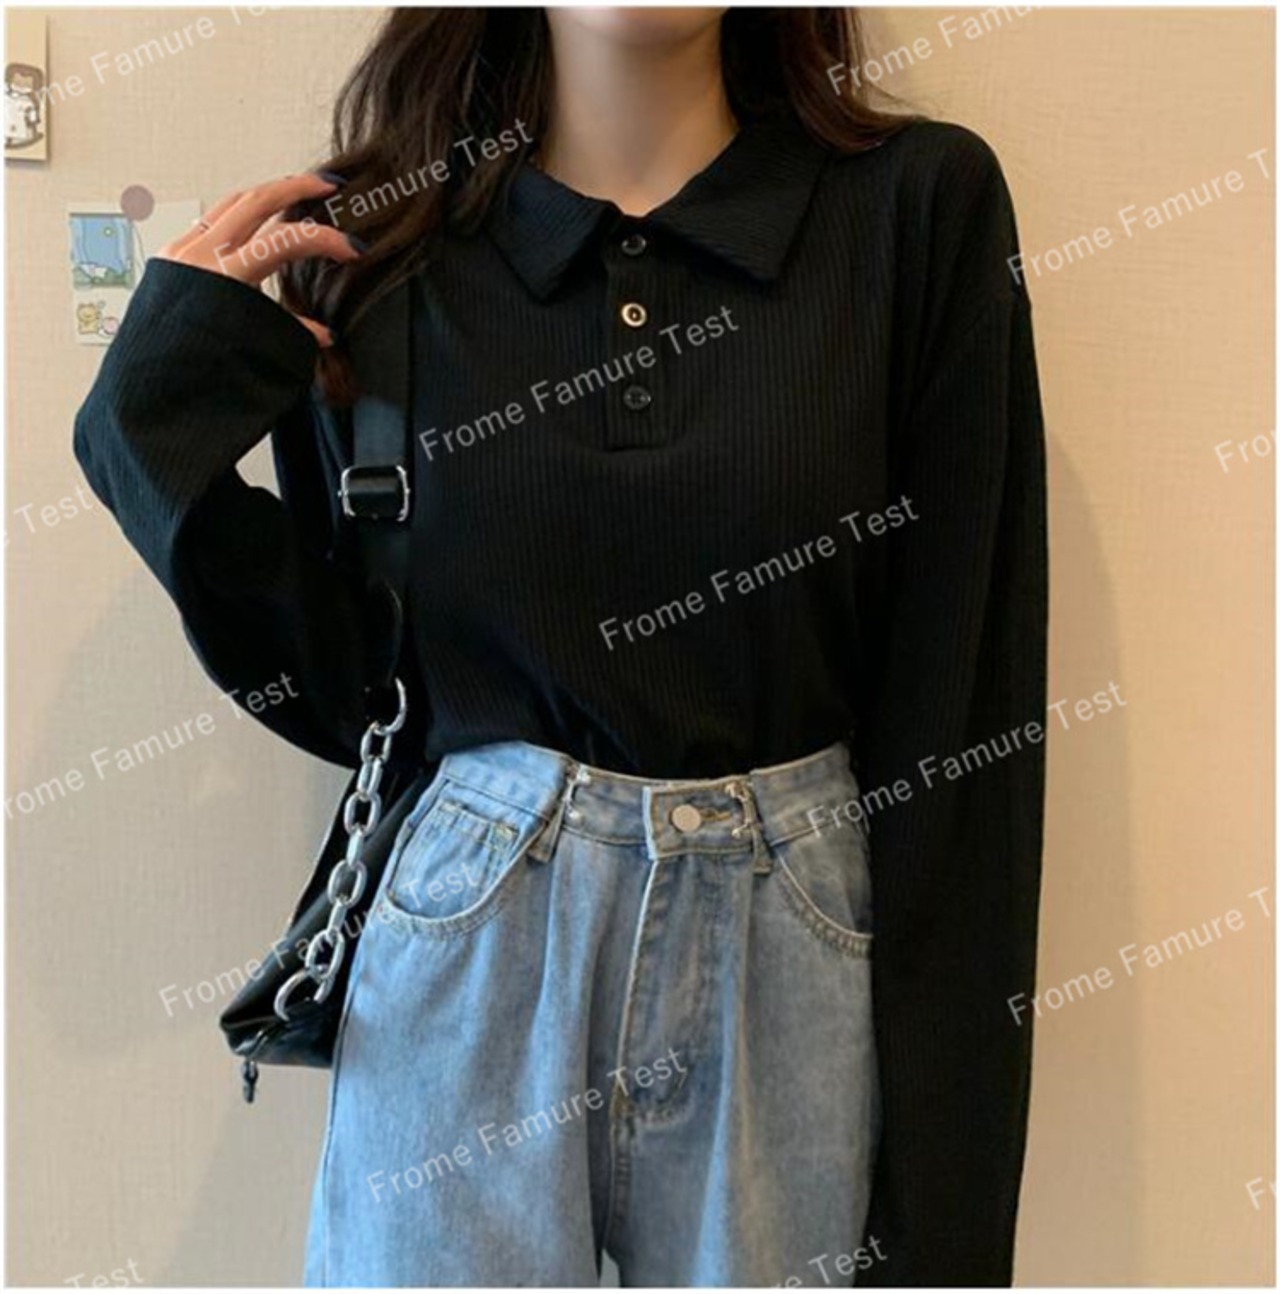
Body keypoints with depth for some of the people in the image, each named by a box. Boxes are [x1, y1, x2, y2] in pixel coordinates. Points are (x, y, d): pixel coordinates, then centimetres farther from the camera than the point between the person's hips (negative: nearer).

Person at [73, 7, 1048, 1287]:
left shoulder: (921, 205, -5)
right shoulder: (385, 247, 0)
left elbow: (963, 713, -6)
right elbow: (351, 699, 3)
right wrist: (159, 408, -8)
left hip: (793, 970, 0)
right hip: (467, 958, 1)